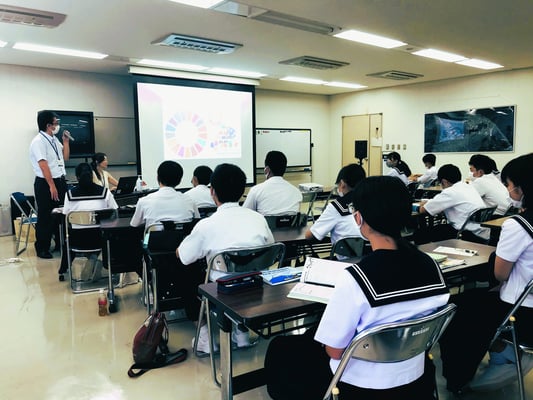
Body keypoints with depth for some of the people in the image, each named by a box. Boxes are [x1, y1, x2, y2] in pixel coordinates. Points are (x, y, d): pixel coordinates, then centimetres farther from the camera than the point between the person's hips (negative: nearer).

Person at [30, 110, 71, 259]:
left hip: (60, 181, 8)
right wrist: (52, 186, -23)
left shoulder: (54, 139, 10)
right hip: (45, 183, -8)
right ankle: (42, 248, 14)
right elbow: (43, 165, -20)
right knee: (45, 217, 2)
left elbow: (65, 157, 16)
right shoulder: (39, 141, -15)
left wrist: (65, 140, 6)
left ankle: (61, 243, 29)